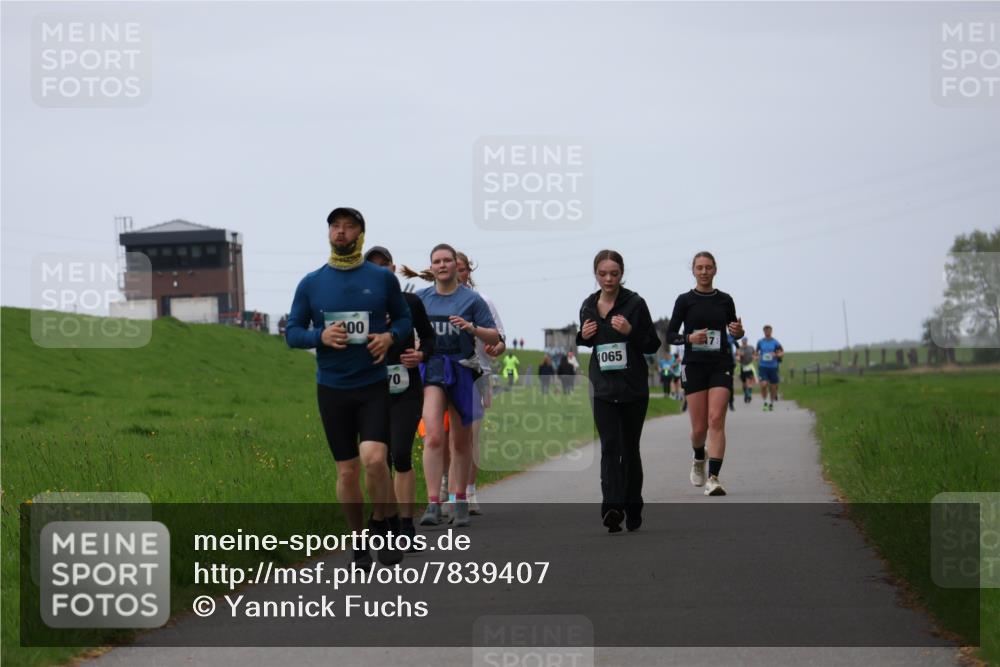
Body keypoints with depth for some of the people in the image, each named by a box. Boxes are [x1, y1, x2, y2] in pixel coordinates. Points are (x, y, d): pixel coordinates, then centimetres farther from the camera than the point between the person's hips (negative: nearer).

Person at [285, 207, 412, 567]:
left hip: (374, 386, -2)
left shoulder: (382, 278, 1)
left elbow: (404, 318, 12)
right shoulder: (310, 284, 3)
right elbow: (292, 332, 6)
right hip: (332, 389, 2)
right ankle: (358, 542, 21)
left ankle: (381, 526, 3)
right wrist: (320, 336, -14)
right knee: (347, 470, 5)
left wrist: (390, 336, -10)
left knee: (374, 457, -21)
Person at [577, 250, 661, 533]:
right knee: (610, 447, -13)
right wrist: (583, 336, -1)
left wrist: (630, 331, -20)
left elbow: (653, 345, -3)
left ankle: (632, 509, 23)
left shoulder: (635, 304, -6)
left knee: (629, 450, 8)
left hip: (634, 389, -2)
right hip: (603, 389, 2)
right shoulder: (588, 306, 7)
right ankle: (612, 507, -24)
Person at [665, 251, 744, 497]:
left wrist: (738, 331, -4)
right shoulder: (685, 300, 2)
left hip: (721, 365, 1)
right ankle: (699, 459, 34)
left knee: (716, 420, -14)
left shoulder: (725, 300, 8)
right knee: (699, 427, 1)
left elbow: (734, 330, 19)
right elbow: (670, 335, 3)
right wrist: (689, 338, -16)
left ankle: (714, 478, -19)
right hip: (694, 366, -1)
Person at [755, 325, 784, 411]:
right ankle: (765, 402, -1)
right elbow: (756, 351, 20)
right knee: (763, 385, -18)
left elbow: (782, 353, 3)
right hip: (763, 366, 0)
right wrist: (756, 357, -1)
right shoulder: (760, 342, 4)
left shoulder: (775, 342, 0)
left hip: (773, 367, 0)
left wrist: (776, 355, -18)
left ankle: (771, 403, 25)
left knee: (773, 387, 5)